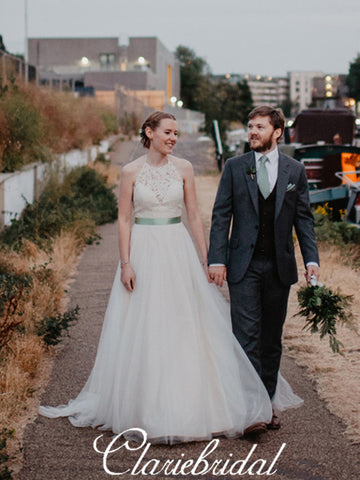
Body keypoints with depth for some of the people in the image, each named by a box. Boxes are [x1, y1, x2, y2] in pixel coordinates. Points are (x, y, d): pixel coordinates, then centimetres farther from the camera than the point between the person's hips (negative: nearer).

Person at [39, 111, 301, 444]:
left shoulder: (183, 168, 4)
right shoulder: (131, 172, 0)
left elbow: (194, 216, 6)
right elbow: (124, 220, -1)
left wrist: (205, 258, 3)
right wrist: (126, 264, -8)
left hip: (178, 253, 2)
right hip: (144, 252, -2)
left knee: (187, 327, 2)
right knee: (143, 331, 1)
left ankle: (191, 403, 10)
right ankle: (146, 406, 12)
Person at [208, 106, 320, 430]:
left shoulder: (295, 170, 6)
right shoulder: (235, 167, 4)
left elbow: (304, 219, 8)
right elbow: (221, 216, 2)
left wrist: (311, 259, -3)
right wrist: (217, 260, -7)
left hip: (279, 266, 2)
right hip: (244, 266, -2)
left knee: (272, 339, 9)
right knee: (247, 336, -8)